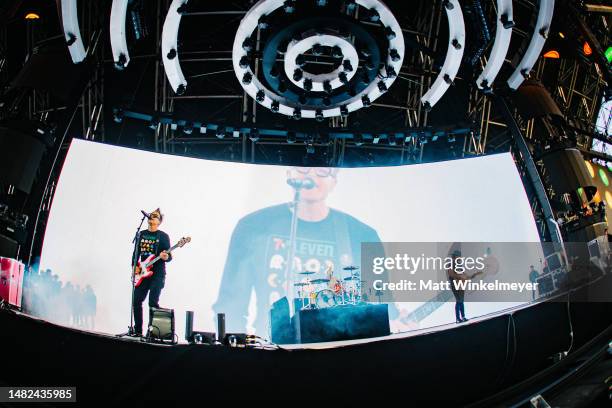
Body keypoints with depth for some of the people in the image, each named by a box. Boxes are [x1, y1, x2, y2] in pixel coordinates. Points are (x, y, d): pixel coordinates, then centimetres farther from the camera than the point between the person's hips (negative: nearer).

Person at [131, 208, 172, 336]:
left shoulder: (163, 236, 0)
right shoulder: (141, 234, 13)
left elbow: (169, 256, -4)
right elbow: (136, 252, 16)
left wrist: (166, 257, -27)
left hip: (157, 274, -5)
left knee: (153, 302, -13)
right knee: (137, 300, 2)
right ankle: (138, 330, 13)